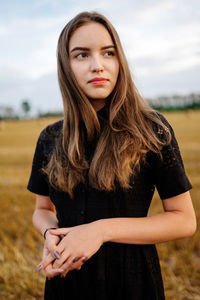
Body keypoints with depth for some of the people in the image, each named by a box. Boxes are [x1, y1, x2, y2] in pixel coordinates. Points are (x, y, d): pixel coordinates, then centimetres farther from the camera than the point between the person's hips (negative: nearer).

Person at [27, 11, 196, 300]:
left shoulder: (151, 129, -12)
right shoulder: (50, 138, -1)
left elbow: (185, 220, -11)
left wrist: (102, 229, -21)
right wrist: (51, 233, -13)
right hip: (67, 274, 3)